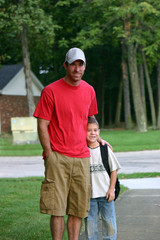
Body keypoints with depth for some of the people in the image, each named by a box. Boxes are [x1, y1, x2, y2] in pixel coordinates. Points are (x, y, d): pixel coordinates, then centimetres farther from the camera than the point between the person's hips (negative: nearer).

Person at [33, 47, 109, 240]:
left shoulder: (89, 91, 10)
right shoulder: (50, 91, -5)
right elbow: (42, 126, -5)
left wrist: (96, 138, 17)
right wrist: (50, 155, -9)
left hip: (82, 157, 5)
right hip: (58, 157, -4)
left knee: (78, 209, 6)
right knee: (57, 208, -6)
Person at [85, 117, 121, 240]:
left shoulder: (105, 149, -1)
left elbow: (114, 170, 3)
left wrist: (112, 189, -3)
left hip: (106, 193, 0)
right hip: (89, 194, 0)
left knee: (109, 223, 4)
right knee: (90, 223, 4)